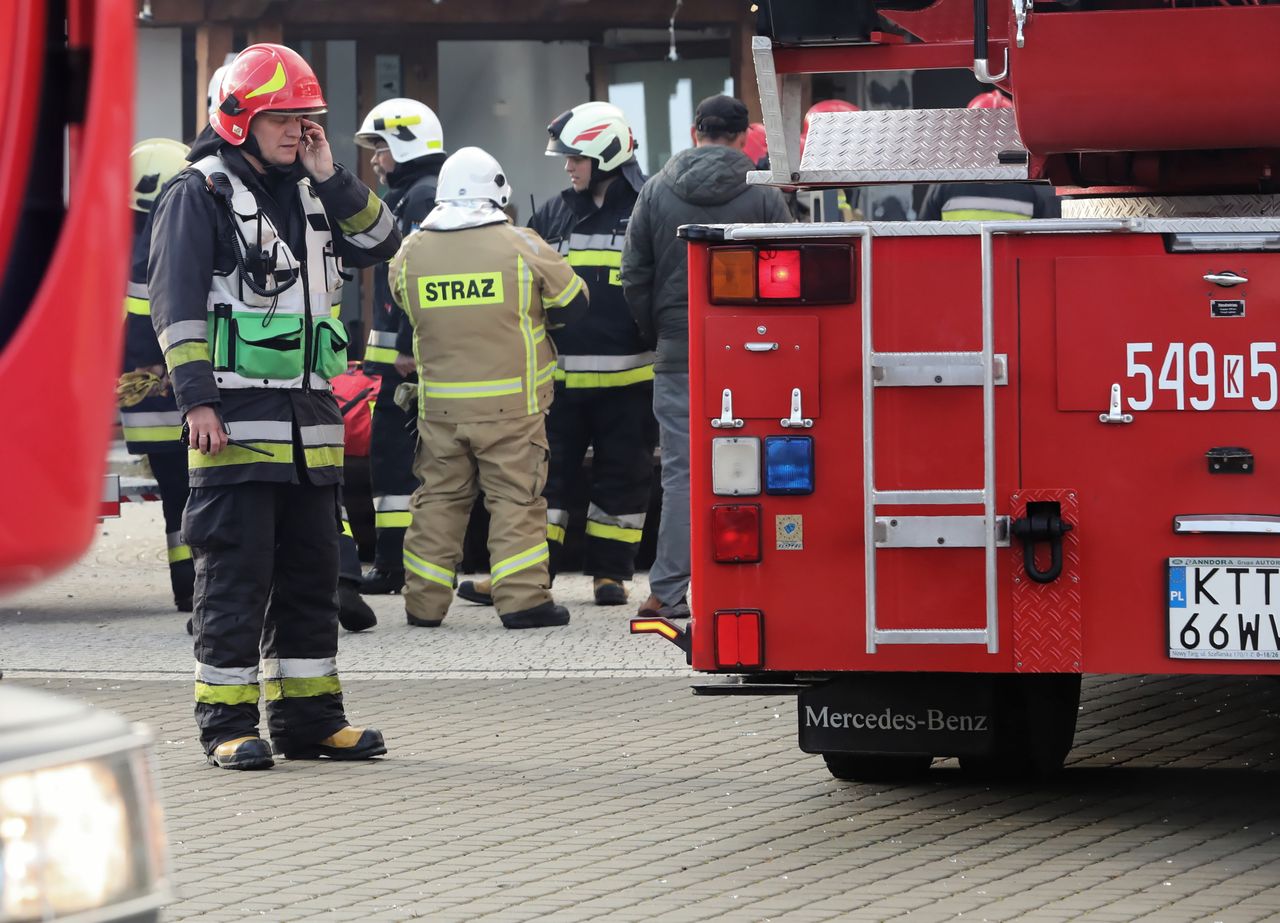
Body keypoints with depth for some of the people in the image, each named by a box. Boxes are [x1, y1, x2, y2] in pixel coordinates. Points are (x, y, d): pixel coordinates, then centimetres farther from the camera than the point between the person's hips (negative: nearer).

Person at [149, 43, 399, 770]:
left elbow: (381, 244, 14)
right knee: (236, 577, -6)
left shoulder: (307, 192, 18)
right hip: (237, 420, -7)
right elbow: (177, 302, -9)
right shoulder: (201, 193, -4)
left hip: (311, 421, 7)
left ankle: (310, 717, 17)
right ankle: (228, 724, -3)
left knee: (312, 574, 10)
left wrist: (331, 179, 2)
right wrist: (197, 399, -17)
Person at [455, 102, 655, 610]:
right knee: (544, 472, 2)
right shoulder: (554, 215, 12)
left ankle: (610, 571, 16)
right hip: (561, 376, 4)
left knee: (623, 477, 6)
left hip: (628, 377, -3)